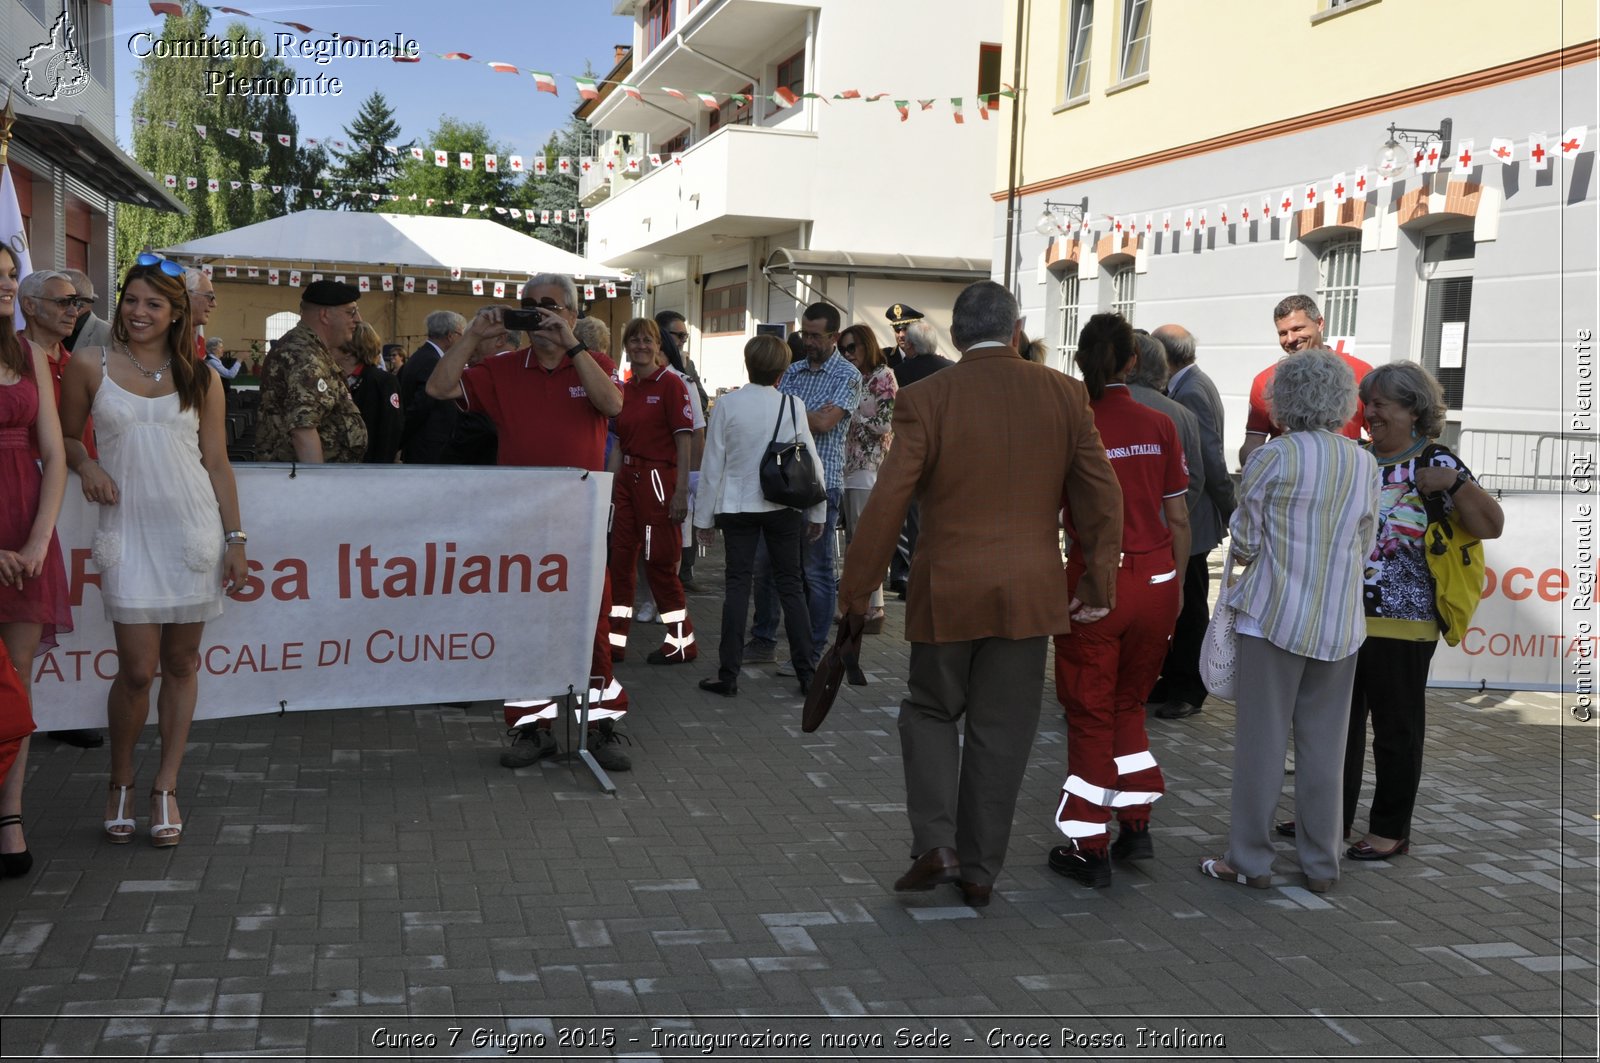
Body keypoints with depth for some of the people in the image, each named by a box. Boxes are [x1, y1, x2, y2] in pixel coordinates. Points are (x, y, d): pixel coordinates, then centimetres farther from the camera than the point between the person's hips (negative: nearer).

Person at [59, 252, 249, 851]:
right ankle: (120, 783, 18)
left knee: (182, 662, 5)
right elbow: (67, 437, 16)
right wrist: (85, 465, -7)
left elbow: (218, 465, 8)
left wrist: (235, 539, 4)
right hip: (129, 530, -1)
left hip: (193, 530, 1)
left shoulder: (200, 380, 7)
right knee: (138, 668, -5)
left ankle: (166, 788, 17)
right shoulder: (91, 368, 5)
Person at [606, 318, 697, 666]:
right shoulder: (625, 388, 12)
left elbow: (684, 440, -12)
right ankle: (614, 639, 16)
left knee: (660, 561, -1)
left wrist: (681, 491, -17)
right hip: (627, 478, 7)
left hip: (658, 478, -7)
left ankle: (681, 641, 12)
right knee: (620, 559, 8)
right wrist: (609, 487, 13)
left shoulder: (671, 384, -8)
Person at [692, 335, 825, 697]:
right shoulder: (792, 405, -5)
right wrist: (817, 513, 11)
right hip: (784, 506, 1)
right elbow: (812, 462, -1)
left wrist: (704, 516, 4)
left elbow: (713, 464, -4)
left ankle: (728, 675, 2)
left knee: (737, 585, 4)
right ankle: (806, 672, 9)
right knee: (791, 585, 8)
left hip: (737, 505, -1)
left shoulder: (727, 404, -7)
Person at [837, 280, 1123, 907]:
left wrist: (856, 590, -1)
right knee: (1002, 731, 11)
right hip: (1030, 592, 2)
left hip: (947, 591, -1)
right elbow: (1103, 497, 2)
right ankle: (979, 869, 18)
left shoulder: (925, 400, -8)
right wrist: (1099, 584, 11)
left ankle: (935, 844, 4)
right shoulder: (1065, 395, 0)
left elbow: (887, 503, -10)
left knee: (930, 710, 18)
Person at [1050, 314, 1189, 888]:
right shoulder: (1160, 426, 0)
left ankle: (1089, 850, 12)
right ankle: (1136, 824, 22)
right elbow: (1179, 519, 4)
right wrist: (1174, 584, 16)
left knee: (1090, 715, 8)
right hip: (1156, 582, 3)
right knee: (1128, 706, 21)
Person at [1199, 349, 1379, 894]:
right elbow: (1366, 546, 12)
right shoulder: (1365, 464, 4)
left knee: (1261, 739, 4)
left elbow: (1243, 543, -7)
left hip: (1275, 617, -4)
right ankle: (1321, 864, 18)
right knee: (1324, 743, 11)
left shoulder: (1271, 457, -10)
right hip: (1339, 623, 4)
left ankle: (1250, 860, 10)